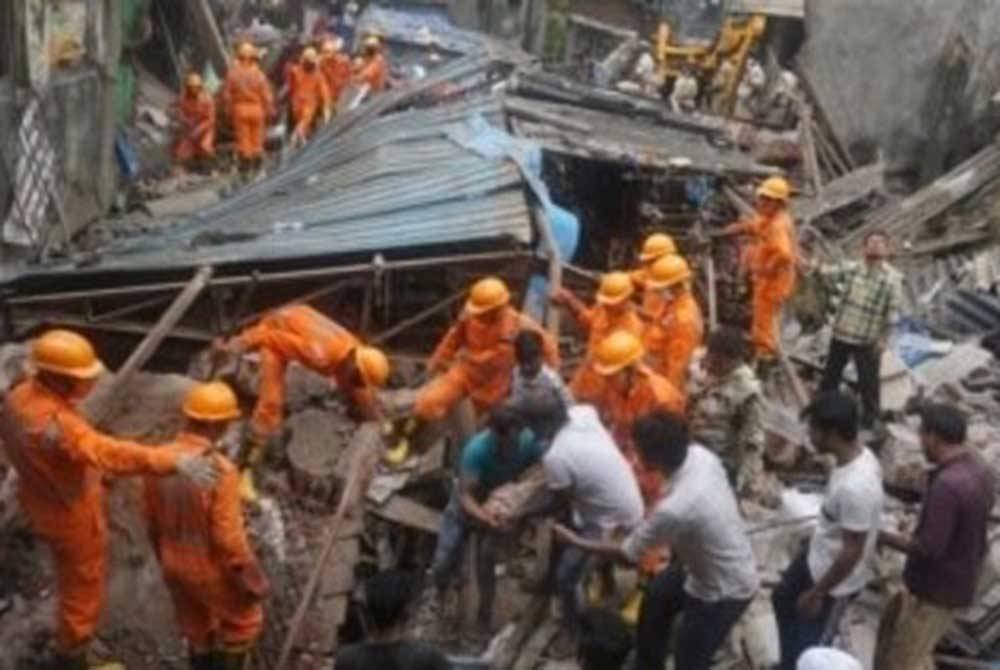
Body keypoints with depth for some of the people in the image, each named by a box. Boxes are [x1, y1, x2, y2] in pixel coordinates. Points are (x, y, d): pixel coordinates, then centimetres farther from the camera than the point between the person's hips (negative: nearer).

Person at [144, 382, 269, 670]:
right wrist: (253, 578, -12)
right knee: (242, 625, 20)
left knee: (197, 633, 26)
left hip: (176, 566, 6)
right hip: (214, 571, -6)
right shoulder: (221, 470, -31)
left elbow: (152, 521, 3)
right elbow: (229, 537, -26)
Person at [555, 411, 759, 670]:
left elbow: (627, 553, -21)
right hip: (708, 563, 9)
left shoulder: (674, 509, -39)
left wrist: (578, 542, -6)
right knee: (656, 598, 27)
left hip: (725, 590, -9)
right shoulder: (699, 454, -17)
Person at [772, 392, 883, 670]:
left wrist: (817, 593, -18)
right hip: (817, 556, 10)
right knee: (783, 599, 31)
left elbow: (852, 553, -30)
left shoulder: (855, 487, -40)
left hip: (836, 577, -10)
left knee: (808, 646, 11)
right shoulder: (860, 455, -10)